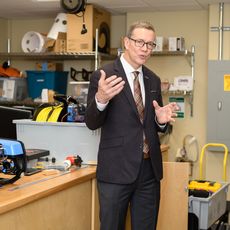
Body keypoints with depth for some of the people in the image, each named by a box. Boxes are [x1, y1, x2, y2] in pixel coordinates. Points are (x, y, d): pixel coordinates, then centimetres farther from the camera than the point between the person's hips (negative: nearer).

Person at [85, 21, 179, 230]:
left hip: (149, 169, 5)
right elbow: (91, 123, -9)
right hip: (117, 169, -5)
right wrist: (101, 99, -29)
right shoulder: (102, 76, -7)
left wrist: (161, 120, -8)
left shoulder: (153, 80, 10)